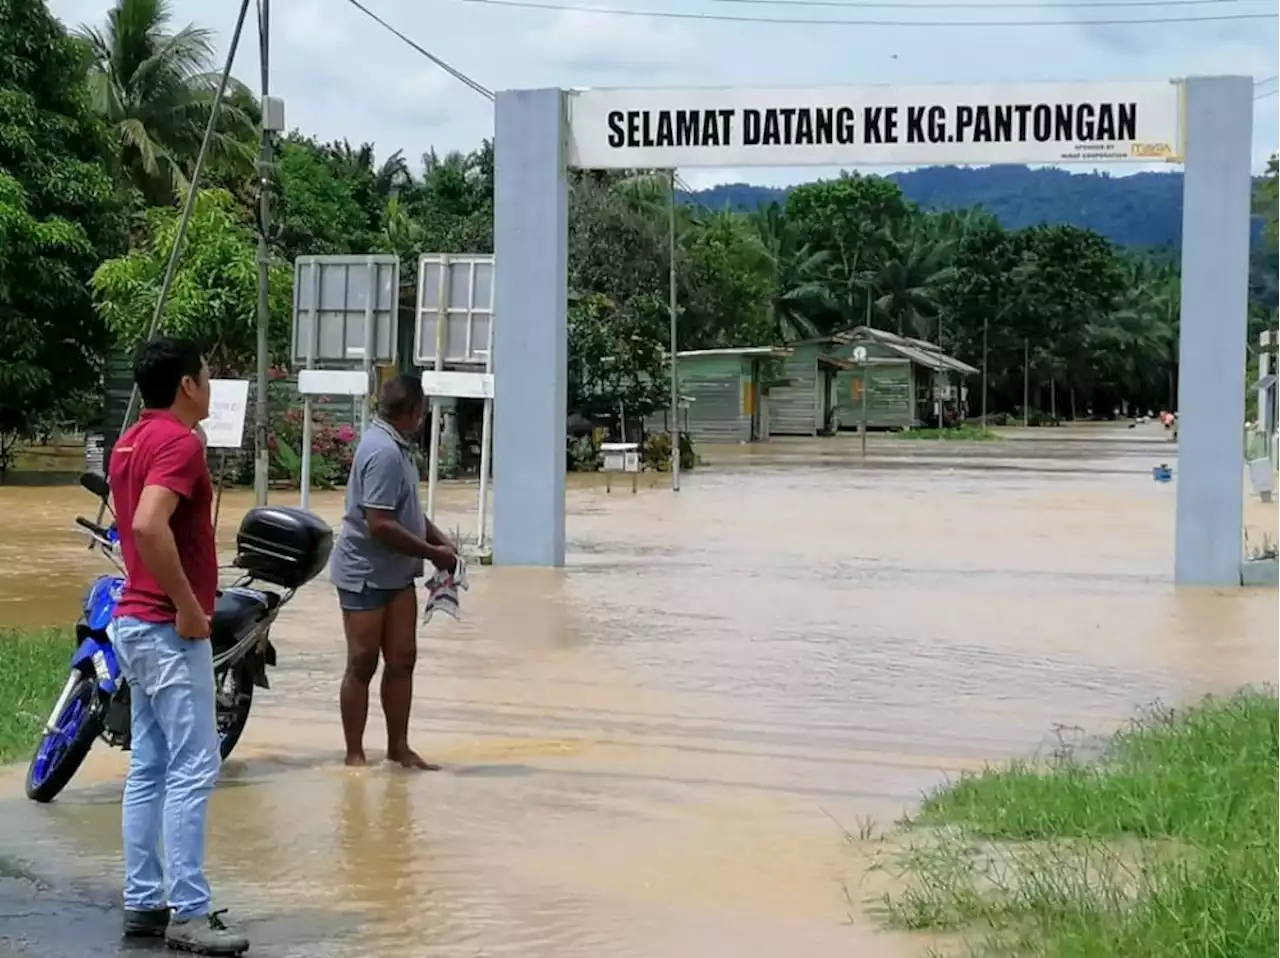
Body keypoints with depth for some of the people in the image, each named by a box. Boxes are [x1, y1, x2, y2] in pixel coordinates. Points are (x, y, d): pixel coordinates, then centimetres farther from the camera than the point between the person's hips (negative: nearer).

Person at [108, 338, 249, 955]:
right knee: (193, 769, -7)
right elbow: (149, 527, -30)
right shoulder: (179, 441, -16)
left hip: (136, 621, 10)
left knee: (149, 769, 12)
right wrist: (188, 607, -22)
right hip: (169, 628, -10)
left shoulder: (131, 441, 14)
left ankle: (144, 903, 16)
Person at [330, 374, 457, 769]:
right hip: (365, 574, -9)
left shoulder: (395, 445, 9)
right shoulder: (384, 452, -23)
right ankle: (355, 753, 9)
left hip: (397, 574, 9)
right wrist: (433, 553, -18)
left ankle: (398, 747, 17)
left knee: (402, 659, 10)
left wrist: (440, 538, 6)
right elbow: (380, 525, -27)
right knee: (363, 665, 0)